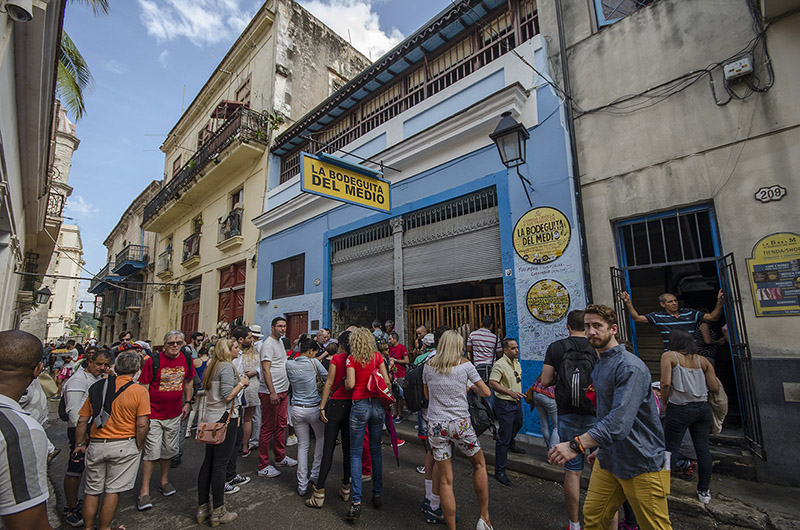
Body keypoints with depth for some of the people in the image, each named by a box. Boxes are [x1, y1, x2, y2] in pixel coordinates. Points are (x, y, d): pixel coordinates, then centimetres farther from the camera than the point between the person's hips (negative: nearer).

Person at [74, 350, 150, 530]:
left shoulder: (97, 387, -1)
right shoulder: (139, 391, -13)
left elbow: (82, 420, 4)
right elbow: (142, 425, -15)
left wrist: (80, 444, 17)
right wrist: (138, 447, 1)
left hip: (96, 445, 4)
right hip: (123, 446, -4)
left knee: (92, 490, 20)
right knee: (113, 490, 12)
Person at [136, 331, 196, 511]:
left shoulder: (187, 360, -2)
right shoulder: (153, 361, -14)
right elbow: (144, 387, -9)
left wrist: (187, 402, 9)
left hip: (175, 414, 4)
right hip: (154, 414, -4)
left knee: (169, 450, 17)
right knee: (152, 452, -2)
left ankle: (164, 481, 37)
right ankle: (144, 492, 14)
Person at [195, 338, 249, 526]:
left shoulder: (212, 366, 11)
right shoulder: (227, 367, -17)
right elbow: (228, 396, -21)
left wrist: (239, 383, 14)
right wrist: (242, 383, -8)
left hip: (210, 419, 9)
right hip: (224, 419, -9)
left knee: (208, 462, 16)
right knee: (220, 465, 1)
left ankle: (202, 509, 27)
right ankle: (218, 512, 13)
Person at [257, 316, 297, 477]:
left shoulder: (280, 342, 15)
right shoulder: (268, 344, -14)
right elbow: (266, 370, -20)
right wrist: (272, 392, -24)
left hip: (283, 391, 9)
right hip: (270, 392, -9)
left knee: (281, 425, 17)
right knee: (268, 428, 0)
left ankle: (280, 457, 31)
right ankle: (263, 466, 12)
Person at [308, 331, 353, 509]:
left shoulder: (336, 358, -9)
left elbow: (329, 383, -9)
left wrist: (322, 407, -5)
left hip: (336, 404, -3)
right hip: (352, 405, 4)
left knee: (328, 448, 2)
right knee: (348, 447, 13)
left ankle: (319, 493, 7)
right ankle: (346, 488, 24)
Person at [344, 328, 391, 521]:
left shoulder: (352, 359, -7)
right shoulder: (378, 357, 2)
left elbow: (350, 384, -13)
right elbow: (387, 382, 2)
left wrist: (345, 381, 8)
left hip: (360, 405, -3)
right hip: (377, 405, 3)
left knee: (356, 453, 6)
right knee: (376, 451, 16)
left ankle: (356, 502, 3)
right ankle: (377, 494, 27)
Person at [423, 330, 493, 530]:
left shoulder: (428, 366, 0)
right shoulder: (465, 365, -6)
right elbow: (486, 392, 1)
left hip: (436, 425, 2)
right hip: (460, 423, -1)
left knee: (445, 481, 10)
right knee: (479, 464, 24)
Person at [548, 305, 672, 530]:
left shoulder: (631, 367, -21)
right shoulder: (599, 366, 10)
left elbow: (620, 420, -33)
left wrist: (577, 445, -41)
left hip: (642, 464, -8)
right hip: (608, 460, 8)